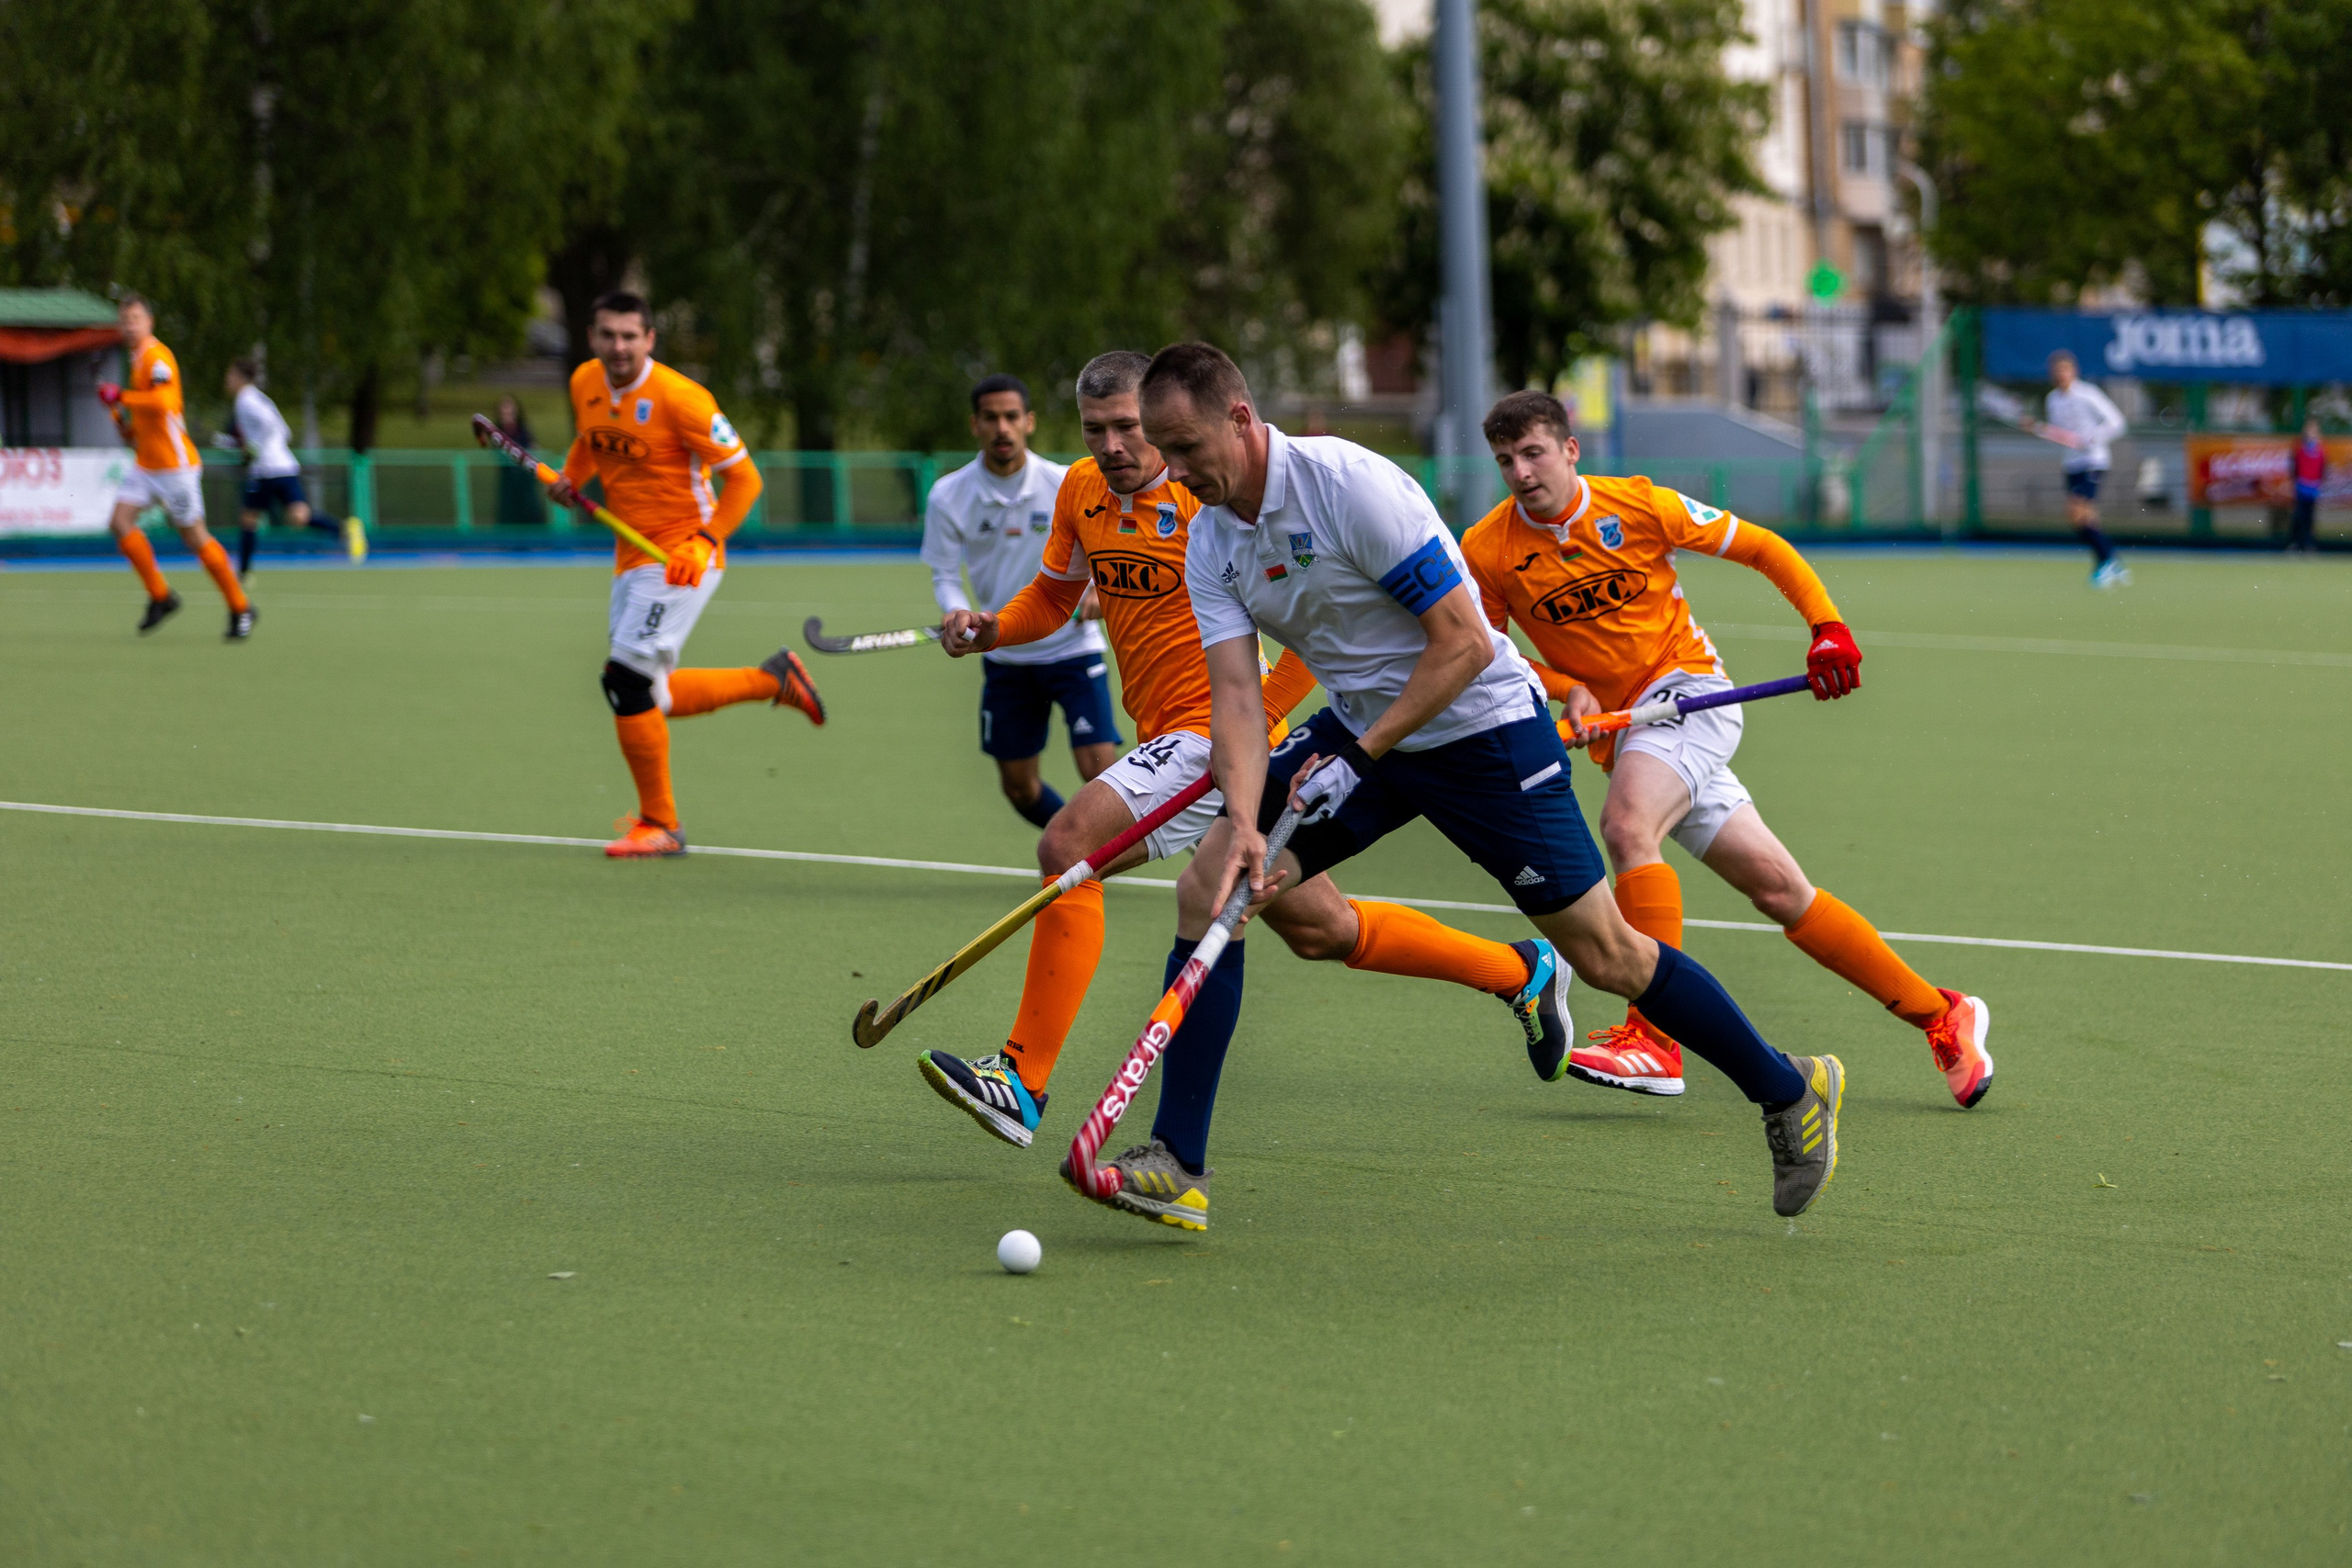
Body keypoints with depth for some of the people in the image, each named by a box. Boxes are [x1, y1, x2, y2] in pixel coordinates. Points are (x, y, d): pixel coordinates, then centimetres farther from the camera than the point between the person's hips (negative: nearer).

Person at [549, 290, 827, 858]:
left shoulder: (678, 398, -18)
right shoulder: (585, 384, 3)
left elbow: (743, 476, -14)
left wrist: (706, 542, -23)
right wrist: (570, 476, 6)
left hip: (680, 560, -8)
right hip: (631, 557, 8)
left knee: (626, 680, -15)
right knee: (650, 698, 11)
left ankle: (660, 825, -1)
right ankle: (774, 678, 30)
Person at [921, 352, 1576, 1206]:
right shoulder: (1083, 492, 9)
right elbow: (1052, 597, 23)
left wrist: (1263, 710, -22)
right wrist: (991, 629, 2)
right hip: (1174, 740, 9)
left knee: (1069, 846, -22)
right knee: (1317, 927, 15)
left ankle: (1023, 1081, -19)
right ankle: (1523, 971, 31)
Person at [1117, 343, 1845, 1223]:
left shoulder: (1350, 483, -25)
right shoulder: (1210, 539, -3)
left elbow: (1463, 643, -23)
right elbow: (1234, 695, -10)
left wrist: (1359, 756, -24)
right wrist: (1243, 822, -27)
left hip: (1479, 723, -7)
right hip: (1360, 725, 7)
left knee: (1604, 956, -4)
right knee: (1207, 889, -9)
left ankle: (1791, 1093, 16)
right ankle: (1178, 1162, -5)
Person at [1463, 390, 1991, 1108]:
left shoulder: (1637, 505, -7)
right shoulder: (1486, 552, -4)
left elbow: (1763, 548, 1)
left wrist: (1829, 627, -9)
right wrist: (1564, 688, -13)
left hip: (1688, 686, -3)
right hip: (1618, 729, 3)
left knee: (1627, 824, -32)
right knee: (1779, 889, 3)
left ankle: (1654, 1039, -31)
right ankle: (1942, 1017, 14)